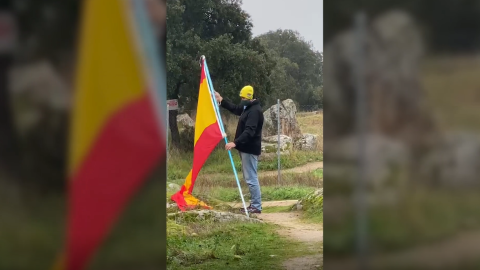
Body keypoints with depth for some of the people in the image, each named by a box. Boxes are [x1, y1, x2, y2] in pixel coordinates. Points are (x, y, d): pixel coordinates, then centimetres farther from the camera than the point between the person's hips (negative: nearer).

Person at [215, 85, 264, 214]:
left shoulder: (255, 111, -20)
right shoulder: (248, 107, 13)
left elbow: (249, 131, -29)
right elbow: (235, 108, 31)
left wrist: (235, 143, -35)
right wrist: (221, 100, 23)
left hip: (250, 149, -11)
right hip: (246, 148, 11)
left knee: (251, 178, -9)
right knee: (249, 177, 14)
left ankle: (257, 206, -7)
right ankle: (254, 204, 19)